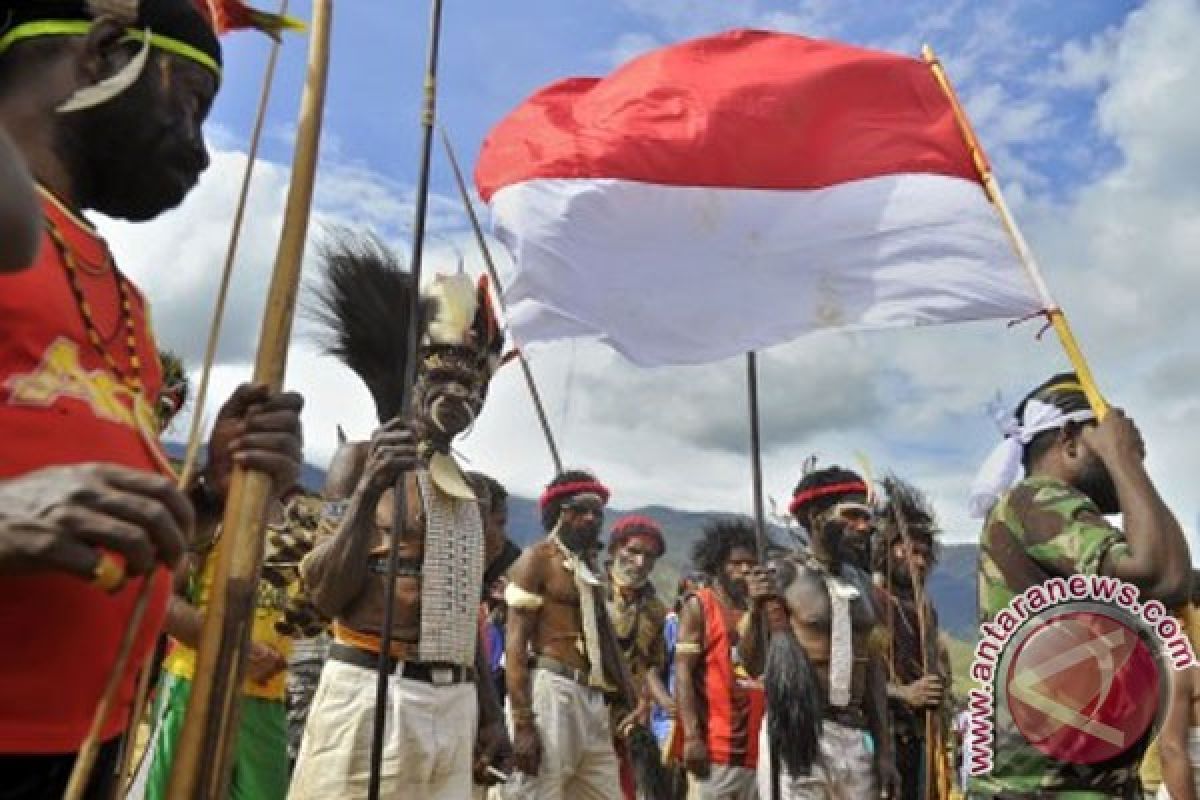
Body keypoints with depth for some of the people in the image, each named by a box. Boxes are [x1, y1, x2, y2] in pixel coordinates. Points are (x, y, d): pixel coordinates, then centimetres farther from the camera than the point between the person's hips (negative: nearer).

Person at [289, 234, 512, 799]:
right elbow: (325, 593, -11)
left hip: (454, 705, 6)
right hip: (371, 695, -6)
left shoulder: (470, 491, 13)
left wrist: (489, 712, 17)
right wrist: (368, 492, -24)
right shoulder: (363, 458, -4)